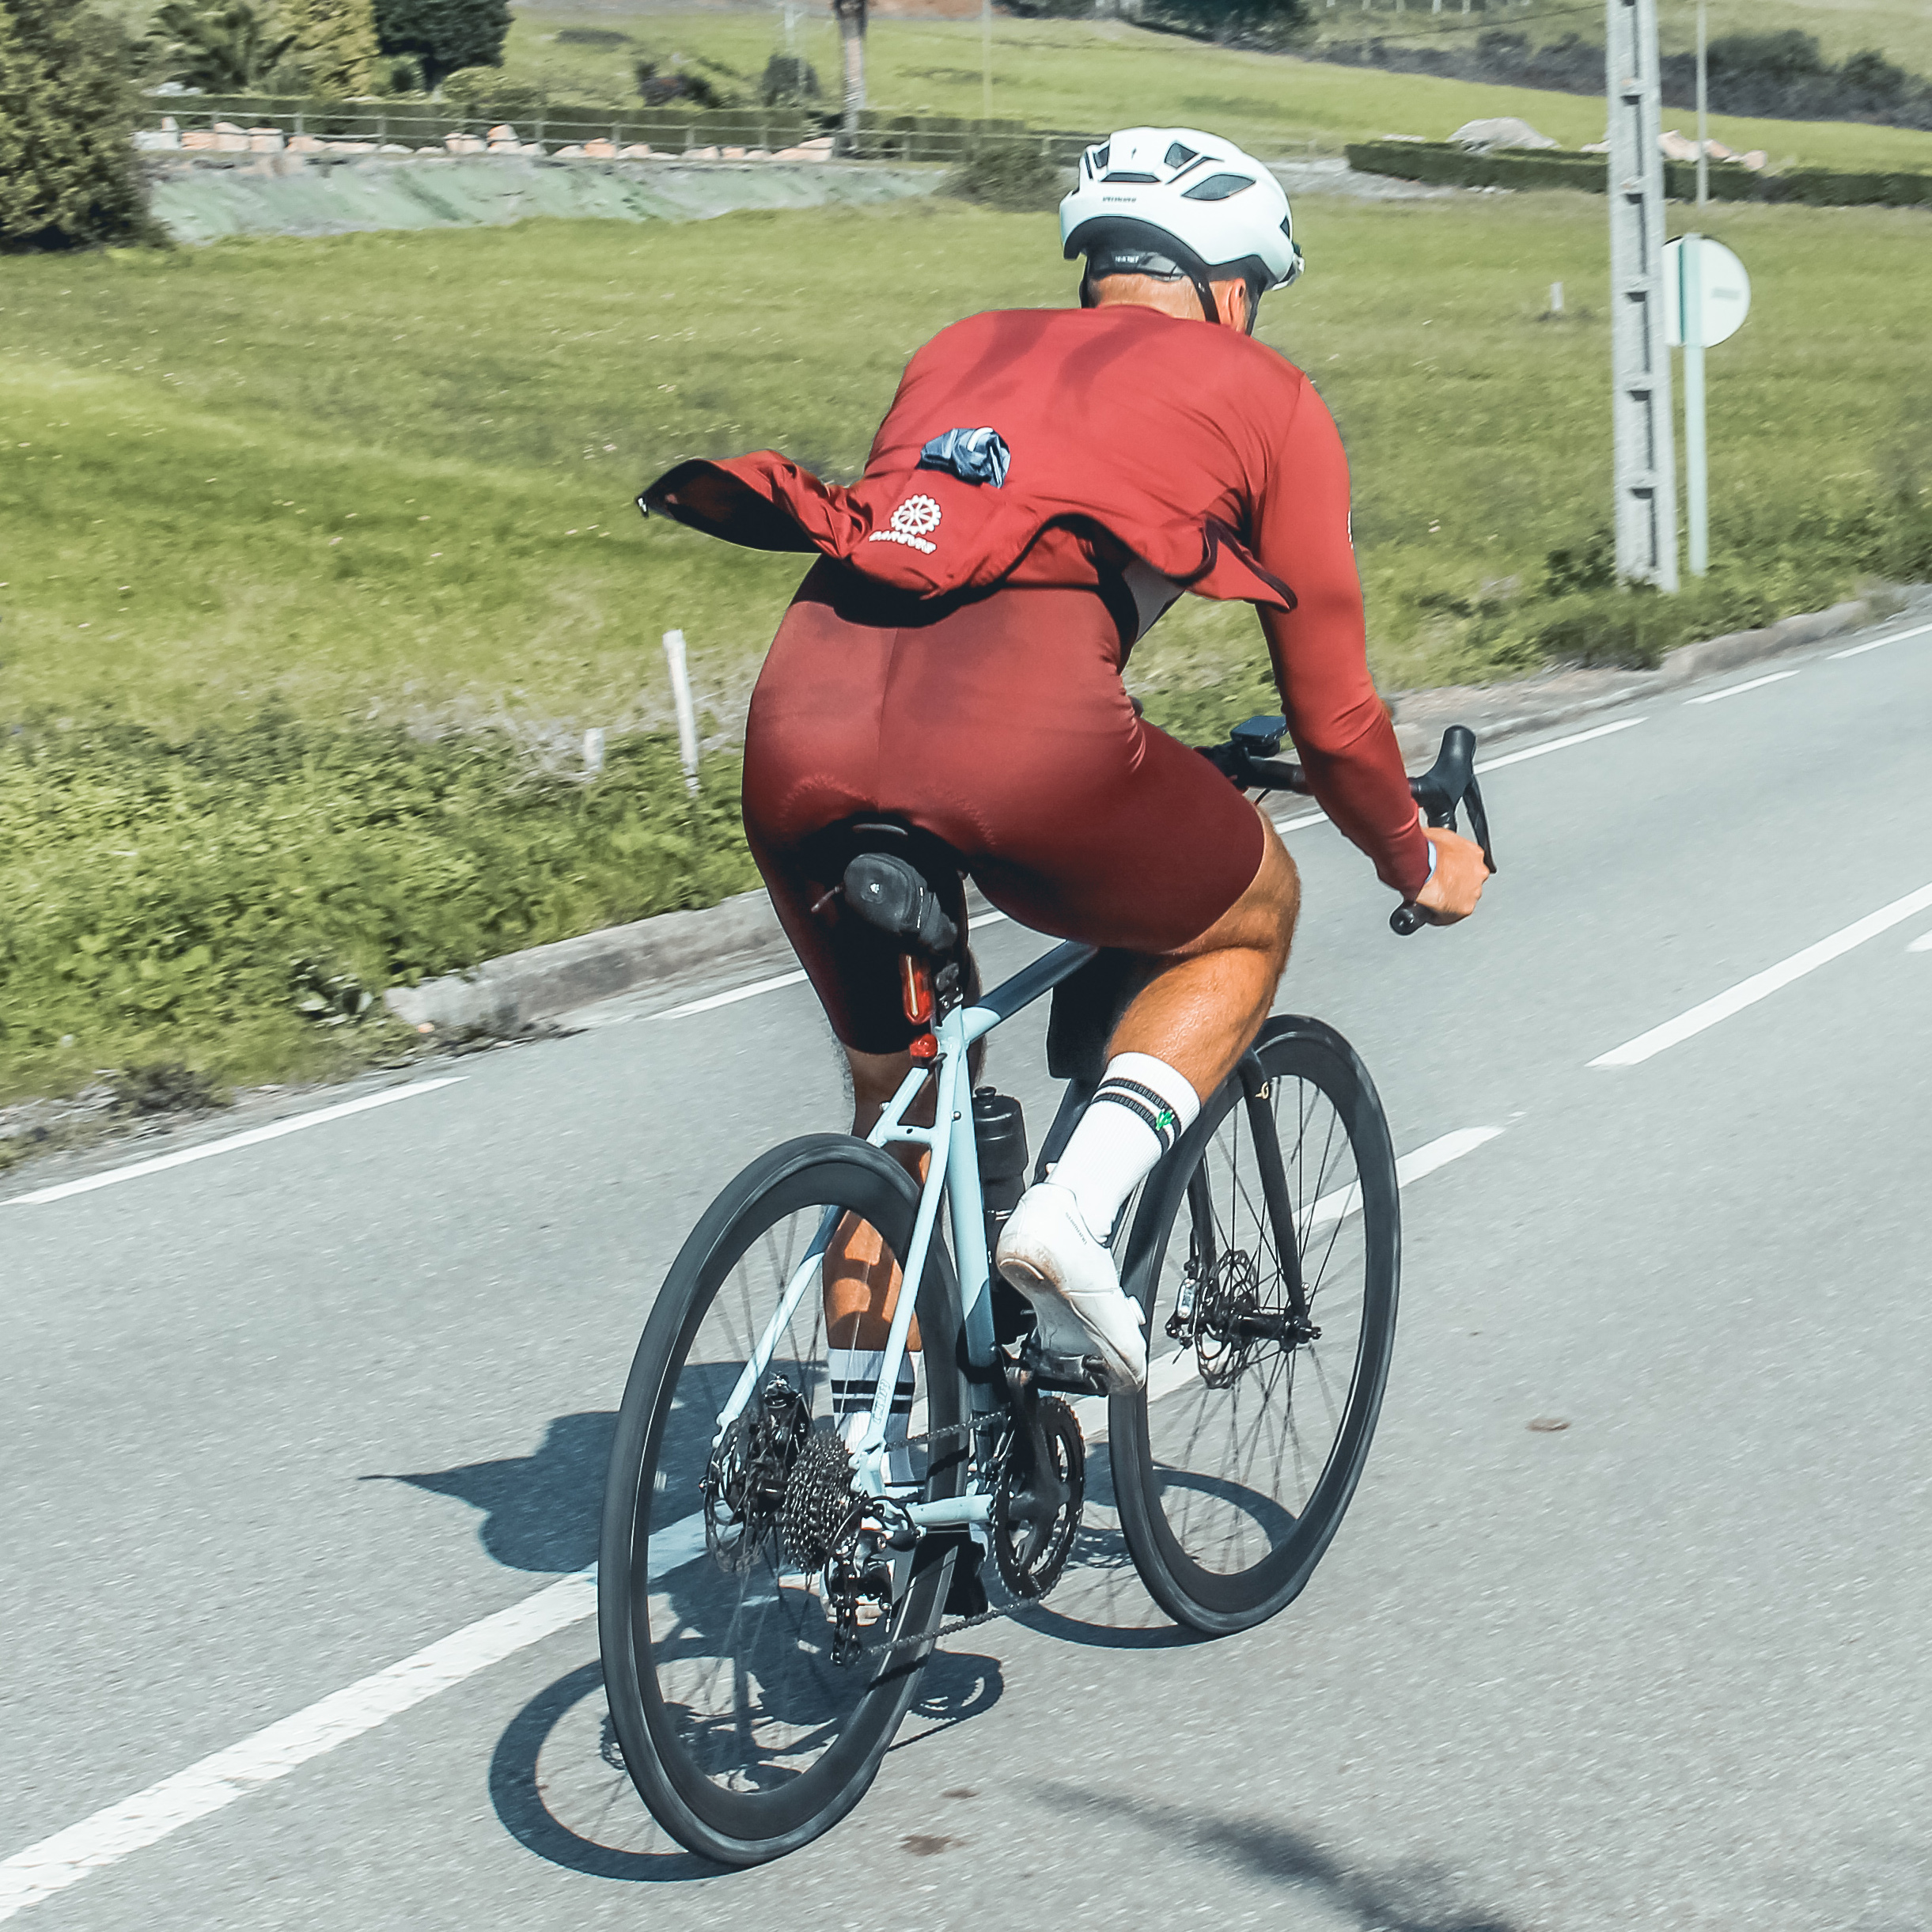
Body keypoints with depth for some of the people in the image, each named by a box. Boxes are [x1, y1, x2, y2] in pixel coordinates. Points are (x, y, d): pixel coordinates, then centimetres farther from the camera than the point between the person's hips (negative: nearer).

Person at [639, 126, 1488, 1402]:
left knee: (901, 1089, 28)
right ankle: (1076, 1211, 6)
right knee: (1251, 918, 26)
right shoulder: (1262, 390, 23)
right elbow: (1332, 707, 25)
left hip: (803, 723, 5)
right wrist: (1418, 862, 43)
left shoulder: (963, 350, 34)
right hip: (1024, 730, -5)